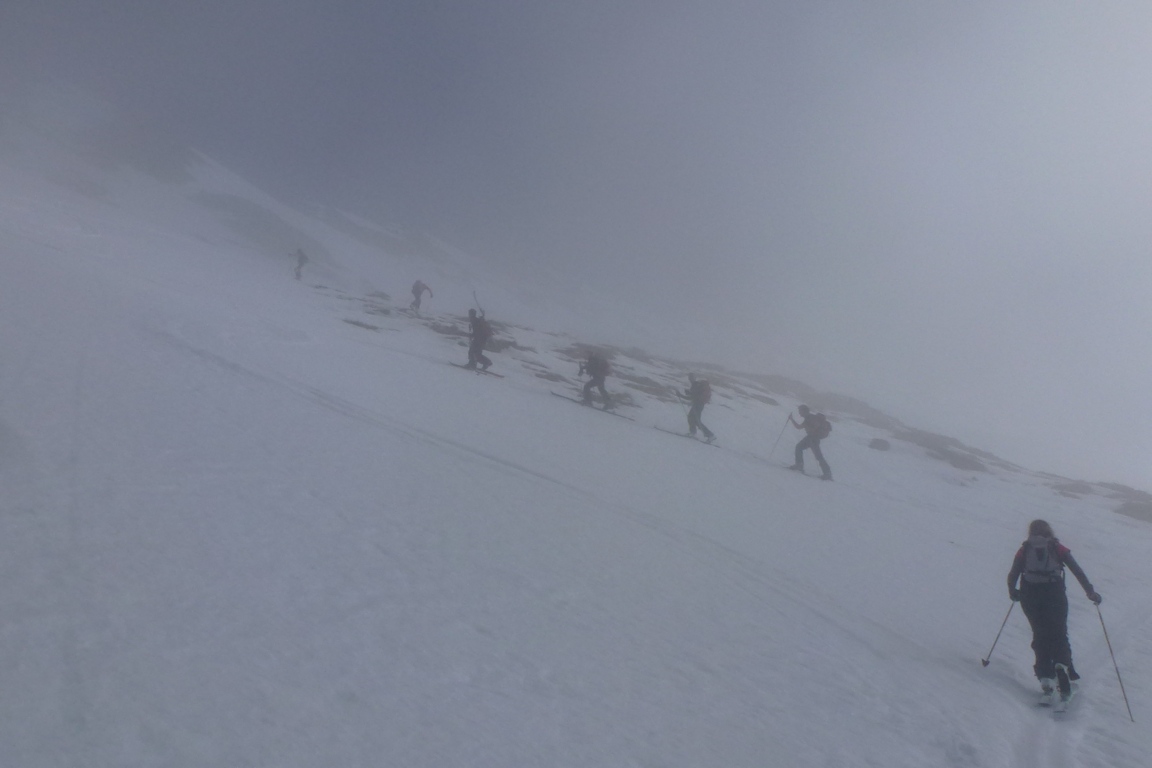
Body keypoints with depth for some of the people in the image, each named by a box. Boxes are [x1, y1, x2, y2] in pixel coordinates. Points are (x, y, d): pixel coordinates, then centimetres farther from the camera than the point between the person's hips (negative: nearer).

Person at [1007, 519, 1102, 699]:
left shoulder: (1024, 550, 17)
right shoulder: (1058, 549, 17)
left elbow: (1012, 575, 9)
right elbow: (1077, 571, 6)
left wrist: (1013, 592, 25)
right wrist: (1090, 591, 6)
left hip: (1030, 596, 1)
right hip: (1055, 594, 0)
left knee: (1040, 634, 10)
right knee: (1059, 633, 6)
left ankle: (1045, 674, -3)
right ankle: (1062, 664, -21)